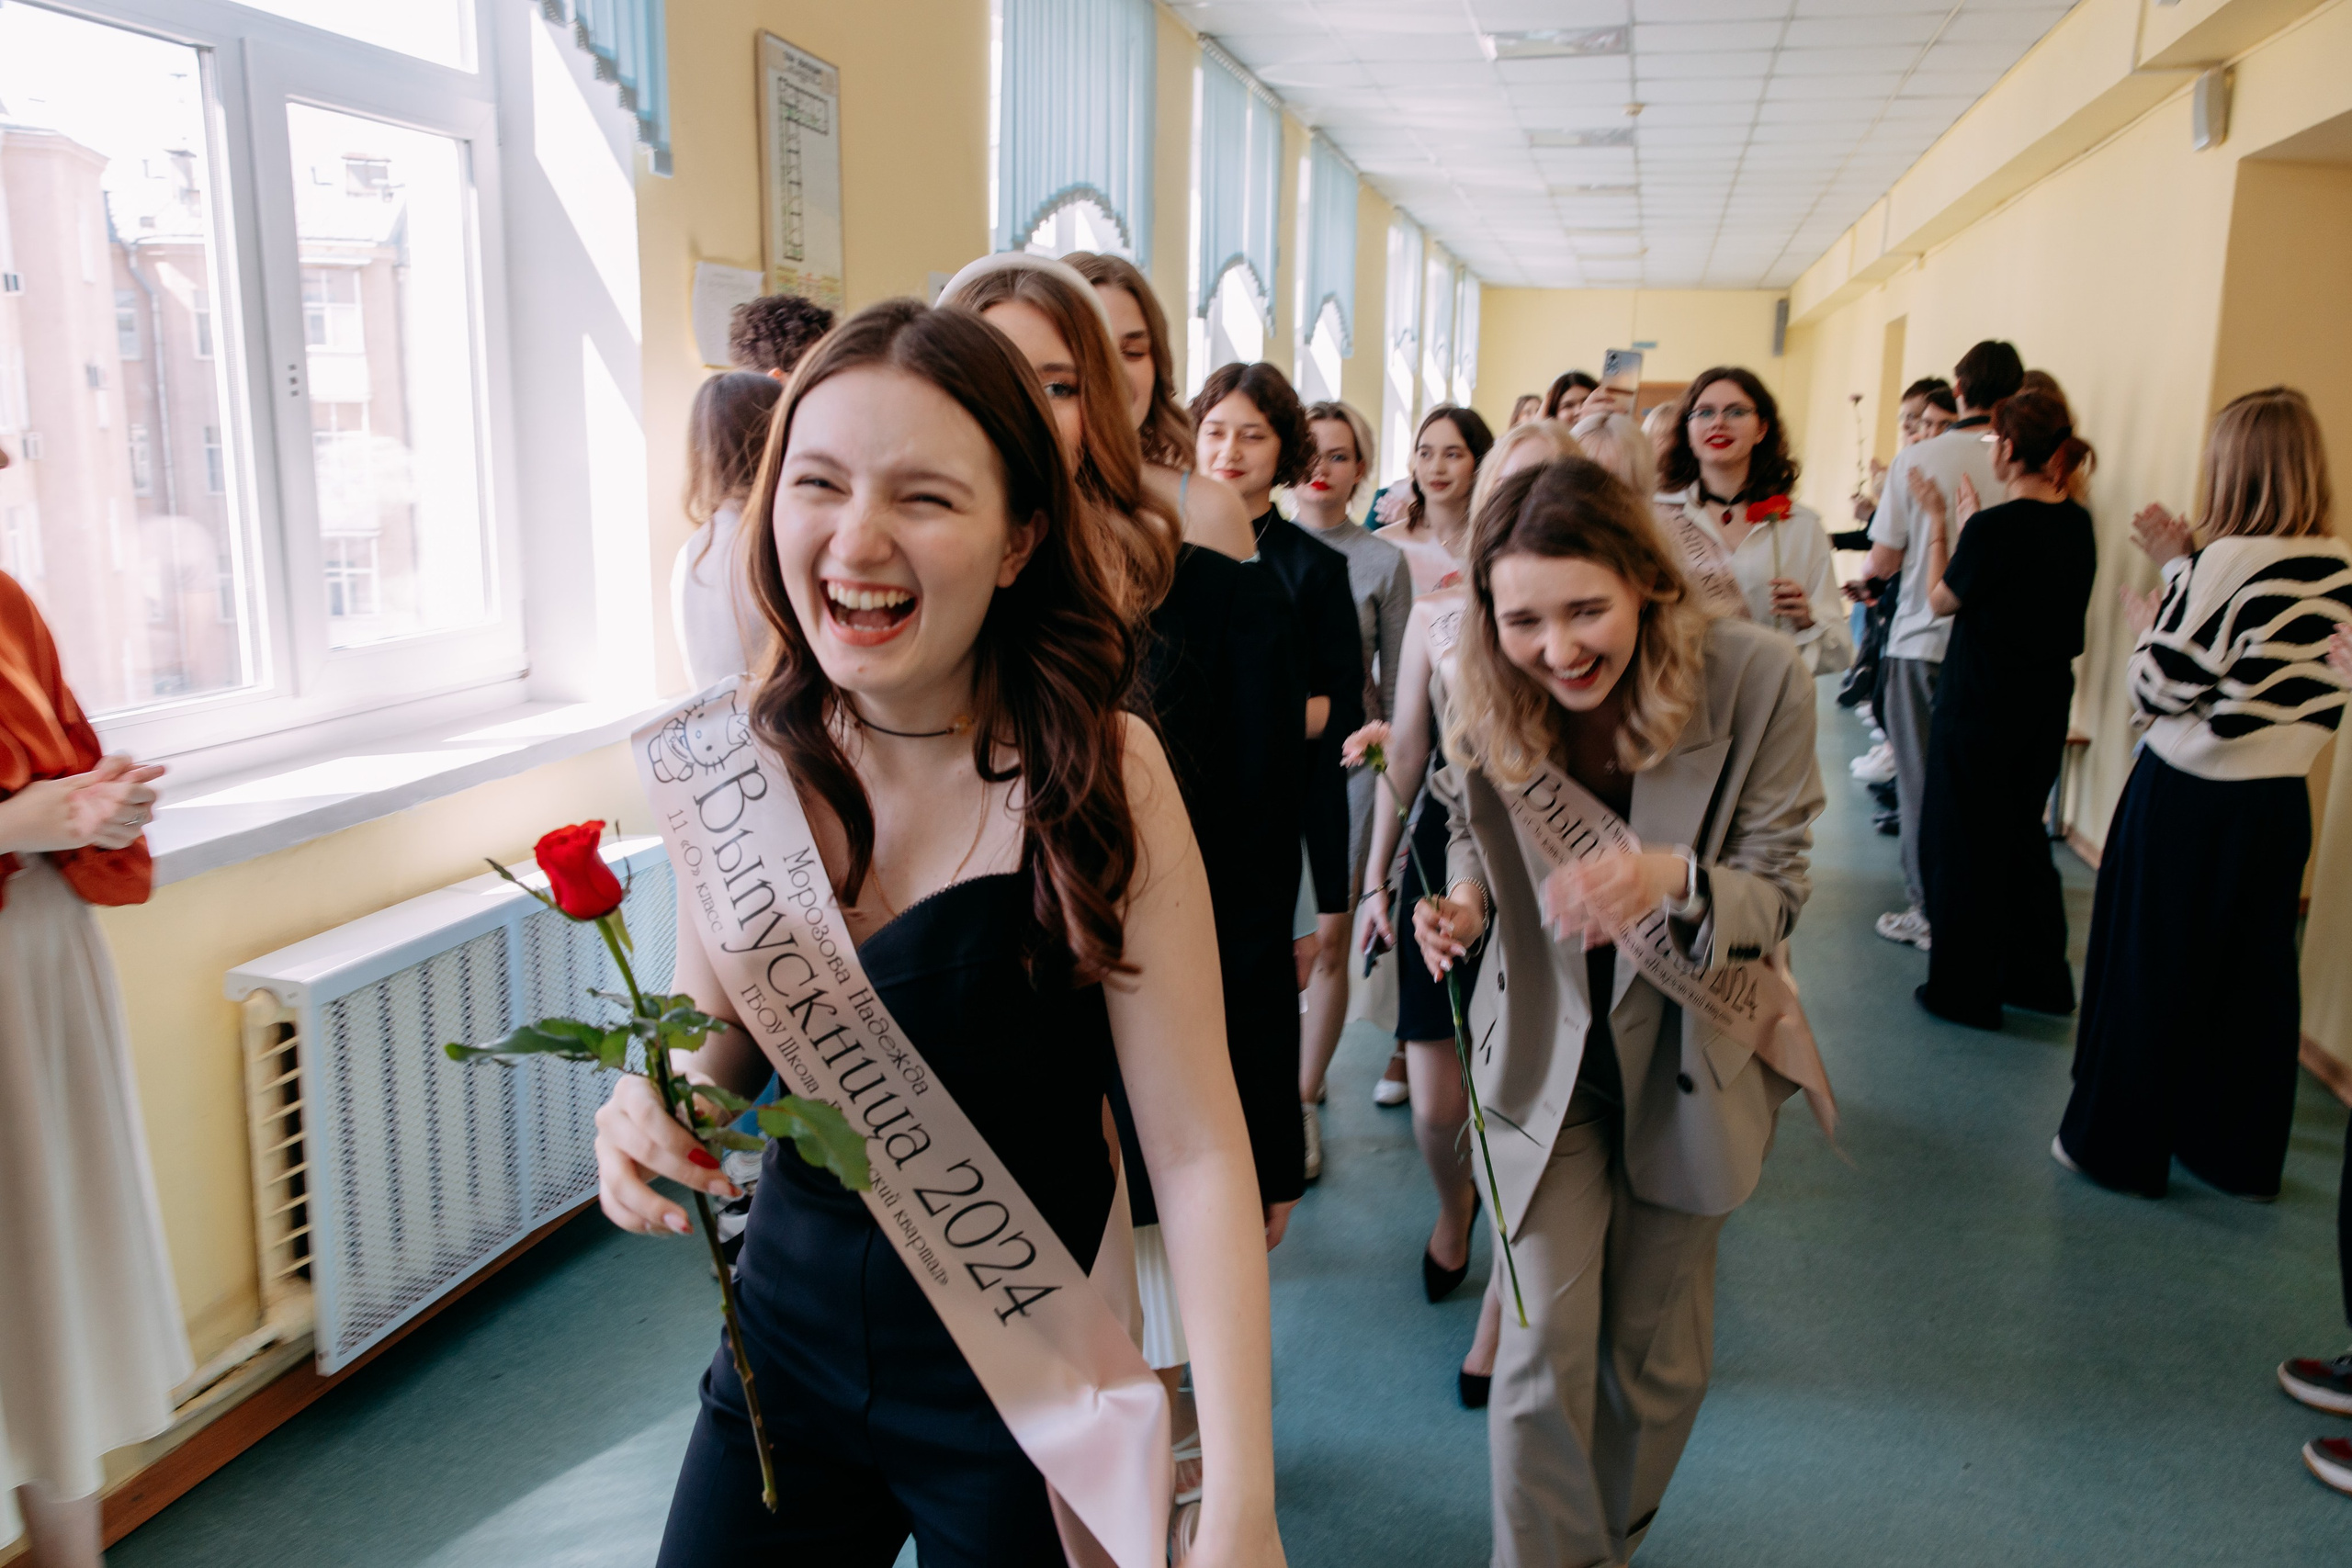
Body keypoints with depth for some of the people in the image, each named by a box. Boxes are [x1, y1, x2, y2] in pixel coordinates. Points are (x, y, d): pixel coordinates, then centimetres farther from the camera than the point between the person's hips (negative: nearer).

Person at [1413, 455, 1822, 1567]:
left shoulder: (1756, 678, -22)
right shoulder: (1483, 697, -16)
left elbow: (1778, 893, -16)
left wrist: (1673, 882, -39)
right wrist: (1462, 903, -21)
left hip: (1690, 1057, 1)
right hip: (1547, 1056, 0)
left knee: (1657, 1354, 18)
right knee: (1544, 1349, -4)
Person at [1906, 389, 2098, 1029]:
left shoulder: (1995, 528, -21)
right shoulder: (2078, 523, 2)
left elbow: (1942, 599, -8)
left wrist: (1937, 520, 1)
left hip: (1980, 709, -8)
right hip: (2047, 704, 8)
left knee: (1963, 844, 6)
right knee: (2022, 834, 20)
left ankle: (1964, 991, 16)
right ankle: (2039, 977, 30)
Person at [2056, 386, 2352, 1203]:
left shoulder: (2227, 561, -18)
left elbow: (2163, 685, -15)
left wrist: (2147, 620, 4)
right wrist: (2184, 564, 10)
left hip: (2188, 799, -6)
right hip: (2278, 800, 6)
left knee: (2147, 974, 7)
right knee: (2255, 978, 16)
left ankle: (2121, 1143, 18)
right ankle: (2243, 1154, 28)